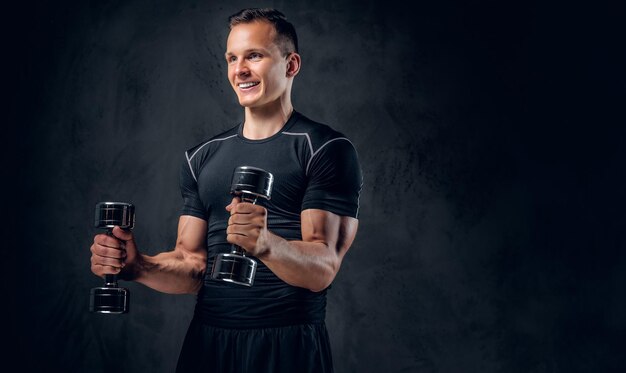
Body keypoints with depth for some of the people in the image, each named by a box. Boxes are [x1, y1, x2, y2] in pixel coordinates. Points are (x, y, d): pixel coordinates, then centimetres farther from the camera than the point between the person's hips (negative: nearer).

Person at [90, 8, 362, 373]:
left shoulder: (327, 150, -5)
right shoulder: (203, 157, 11)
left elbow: (322, 270, -14)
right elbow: (193, 267, 10)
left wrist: (265, 244, -33)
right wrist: (136, 265, -8)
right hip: (207, 343, 5)